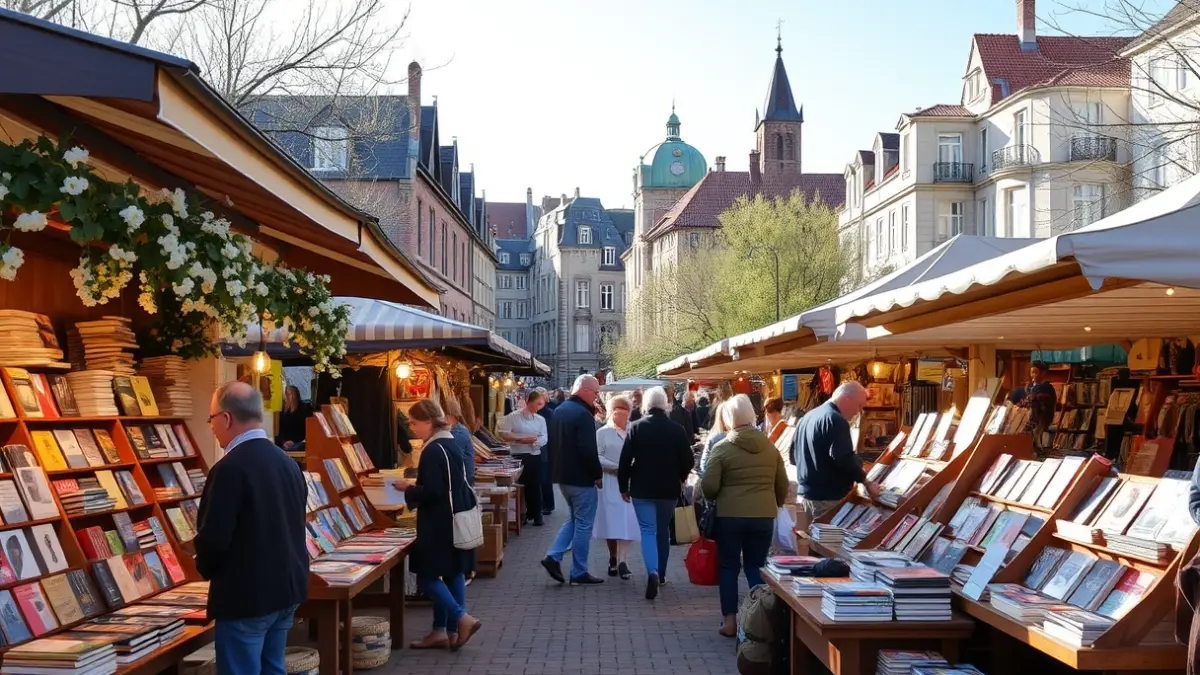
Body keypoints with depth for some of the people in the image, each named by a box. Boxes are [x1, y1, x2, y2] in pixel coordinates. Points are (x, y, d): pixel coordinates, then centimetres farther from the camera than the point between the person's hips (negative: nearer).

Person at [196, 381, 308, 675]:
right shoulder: (288, 462, 8)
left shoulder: (230, 468, -18)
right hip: (287, 587, 8)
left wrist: (205, 568, 0)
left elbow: (214, 538, -20)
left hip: (246, 595, -8)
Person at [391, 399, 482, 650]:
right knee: (453, 572, 11)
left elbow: (432, 491, -24)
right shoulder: (450, 444, 11)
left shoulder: (433, 450, -19)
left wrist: (408, 488, -10)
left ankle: (462, 620, -5)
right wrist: (415, 486, 14)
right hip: (454, 519, 10)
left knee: (427, 575, -2)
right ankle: (445, 630, 16)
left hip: (439, 523, -10)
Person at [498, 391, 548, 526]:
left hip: (535, 456, 3)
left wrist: (533, 441, -20)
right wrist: (521, 439, -19)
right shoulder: (513, 417, -5)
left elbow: (544, 438, -1)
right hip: (519, 456, -3)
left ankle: (536, 515, 11)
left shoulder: (540, 419, 8)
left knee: (535, 486, 4)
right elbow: (504, 434, -11)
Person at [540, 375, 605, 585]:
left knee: (573, 519, 21)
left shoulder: (559, 410, 10)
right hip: (581, 478, -9)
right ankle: (579, 574, 6)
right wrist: (598, 474, -12)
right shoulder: (582, 414, -20)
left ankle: (553, 557, 9)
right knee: (583, 525, 1)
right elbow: (588, 450, -24)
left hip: (562, 475, 9)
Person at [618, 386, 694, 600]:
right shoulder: (677, 429, -4)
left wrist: (624, 486, 3)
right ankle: (661, 573, 28)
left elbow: (625, 460, -8)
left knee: (648, 530, -2)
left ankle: (652, 572, -24)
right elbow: (688, 461, -2)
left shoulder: (636, 427, -7)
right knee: (663, 530, 18)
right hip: (668, 489, 2)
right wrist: (679, 478, 18)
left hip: (642, 488, -2)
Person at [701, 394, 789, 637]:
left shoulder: (722, 448, -8)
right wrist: (773, 505, 25)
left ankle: (730, 621, 10)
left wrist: (719, 497, 11)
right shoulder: (770, 447, 3)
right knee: (756, 568, 11)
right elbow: (782, 486, 8)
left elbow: (709, 486, -10)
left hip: (730, 516, -3)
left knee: (729, 567, 9)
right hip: (764, 516, 3)